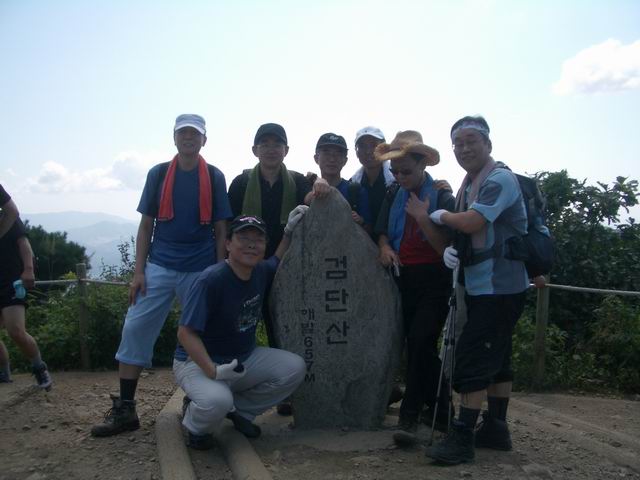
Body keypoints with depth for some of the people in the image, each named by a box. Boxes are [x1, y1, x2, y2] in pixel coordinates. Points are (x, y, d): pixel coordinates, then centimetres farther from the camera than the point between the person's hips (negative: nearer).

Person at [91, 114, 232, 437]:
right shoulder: (158, 174, 7)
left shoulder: (214, 177, 4)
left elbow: (220, 231, 5)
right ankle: (124, 409, 5)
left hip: (201, 271, -1)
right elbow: (146, 225, 8)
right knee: (135, 328, -4)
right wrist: (138, 271, 0)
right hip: (159, 267, 1)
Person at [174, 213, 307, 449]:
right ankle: (196, 424, 2)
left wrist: (289, 231, 8)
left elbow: (277, 261, 24)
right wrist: (214, 372, -35)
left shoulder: (261, 272, -2)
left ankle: (239, 409, 10)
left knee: (294, 367, -10)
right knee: (217, 401, -37)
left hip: (245, 358, 7)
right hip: (198, 362, -7)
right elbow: (186, 333, -26)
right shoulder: (210, 280, -25)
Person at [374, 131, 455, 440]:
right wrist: (385, 247, -7)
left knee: (420, 341, -16)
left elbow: (447, 249, -12)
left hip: (434, 281, -5)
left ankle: (410, 415, -7)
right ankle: (437, 408, 27)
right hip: (404, 280, 5)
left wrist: (423, 219, -24)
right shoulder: (393, 196, 7)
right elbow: (382, 231, 15)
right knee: (418, 344, 10)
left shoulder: (442, 198, -8)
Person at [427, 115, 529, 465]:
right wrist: (450, 250, -9)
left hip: (499, 287, -9)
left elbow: (471, 223, -25)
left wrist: (442, 216, -6)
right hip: (481, 286, 9)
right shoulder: (468, 185, 13)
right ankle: (496, 427, 27)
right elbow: (464, 235, 13)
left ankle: (462, 437, -3)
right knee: (495, 358, 15)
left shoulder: (500, 180, -14)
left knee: (472, 358, -10)